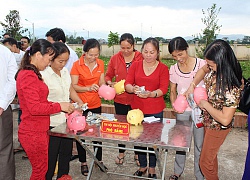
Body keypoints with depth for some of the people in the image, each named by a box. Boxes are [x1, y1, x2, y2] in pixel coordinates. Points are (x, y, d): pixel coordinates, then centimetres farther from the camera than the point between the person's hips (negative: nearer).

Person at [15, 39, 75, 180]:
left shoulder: (32, 74, 12)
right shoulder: (28, 76, -20)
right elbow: (35, 108, -24)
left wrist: (65, 108, 6)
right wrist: (59, 106, -15)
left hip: (40, 130, 9)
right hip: (33, 133, -9)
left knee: (42, 169, 19)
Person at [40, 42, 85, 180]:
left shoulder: (65, 71, 5)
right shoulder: (44, 75, -17)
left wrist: (79, 102, 2)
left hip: (67, 120, 7)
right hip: (53, 123, -7)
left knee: (66, 153, 19)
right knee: (51, 157, 6)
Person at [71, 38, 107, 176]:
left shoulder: (100, 64, 1)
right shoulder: (77, 65, -11)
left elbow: (101, 82, 5)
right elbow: (74, 86, -12)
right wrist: (88, 88, -27)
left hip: (95, 104, 3)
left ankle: (99, 159, 30)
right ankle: (83, 163, 26)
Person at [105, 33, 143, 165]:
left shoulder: (140, 58, -7)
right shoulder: (115, 59, 0)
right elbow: (108, 76, 9)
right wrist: (110, 83, -11)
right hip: (120, 99, 2)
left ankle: (137, 154, 31)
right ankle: (121, 152, 36)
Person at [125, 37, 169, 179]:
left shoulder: (163, 68, -3)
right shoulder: (135, 65, 3)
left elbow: (164, 89, -10)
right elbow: (127, 84, -2)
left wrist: (150, 94, -29)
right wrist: (134, 89, -24)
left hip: (155, 110, -2)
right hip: (137, 108, 2)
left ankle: (152, 168, 30)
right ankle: (142, 166, 34)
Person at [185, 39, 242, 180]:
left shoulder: (232, 87, -35)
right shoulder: (215, 69, -14)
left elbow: (225, 119, -35)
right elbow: (203, 70, 10)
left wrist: (205, 104, -24)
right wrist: (192, 85, -5)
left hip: (218, 127, -8)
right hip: (209, 122, 8)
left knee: (205, 163, 10)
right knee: (211, 155, 27)